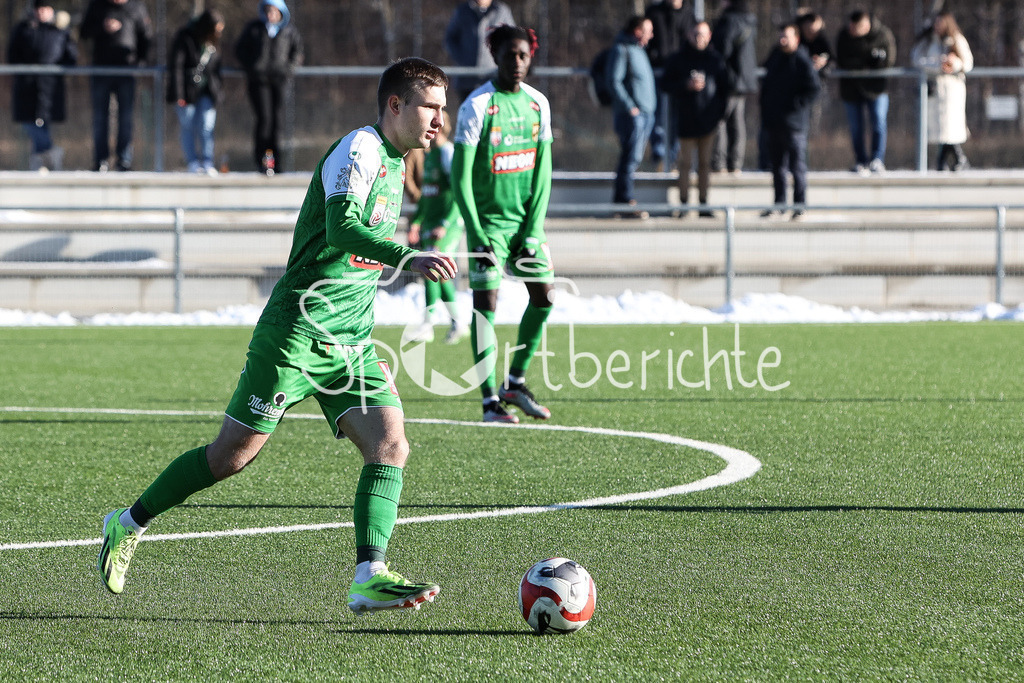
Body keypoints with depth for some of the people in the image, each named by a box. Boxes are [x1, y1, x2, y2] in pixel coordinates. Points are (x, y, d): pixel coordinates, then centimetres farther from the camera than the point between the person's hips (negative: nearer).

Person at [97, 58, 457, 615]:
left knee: (390, 445, -11)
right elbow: (341, 228, -29)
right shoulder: (359, 149, -11)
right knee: (232, 454, -2)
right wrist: (410, 258, -43)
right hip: (298, 332, -8)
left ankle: (370, 579, -18)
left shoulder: (394, 165, 17)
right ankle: (128, 526, 16)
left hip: (351, 342, 8)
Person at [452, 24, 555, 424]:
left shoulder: (537, 104, 4)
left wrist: (534, 228, -2)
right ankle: (490, 401, -5)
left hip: (526, 219, 5)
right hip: (488, 220, -5)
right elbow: (461, 175, -11)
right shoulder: (477, 106, -11)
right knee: (486, 304, -8)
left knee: (545, 297, 2)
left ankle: (516, 383, 18)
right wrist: (477, 234, -15)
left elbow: (542, 170, 7)